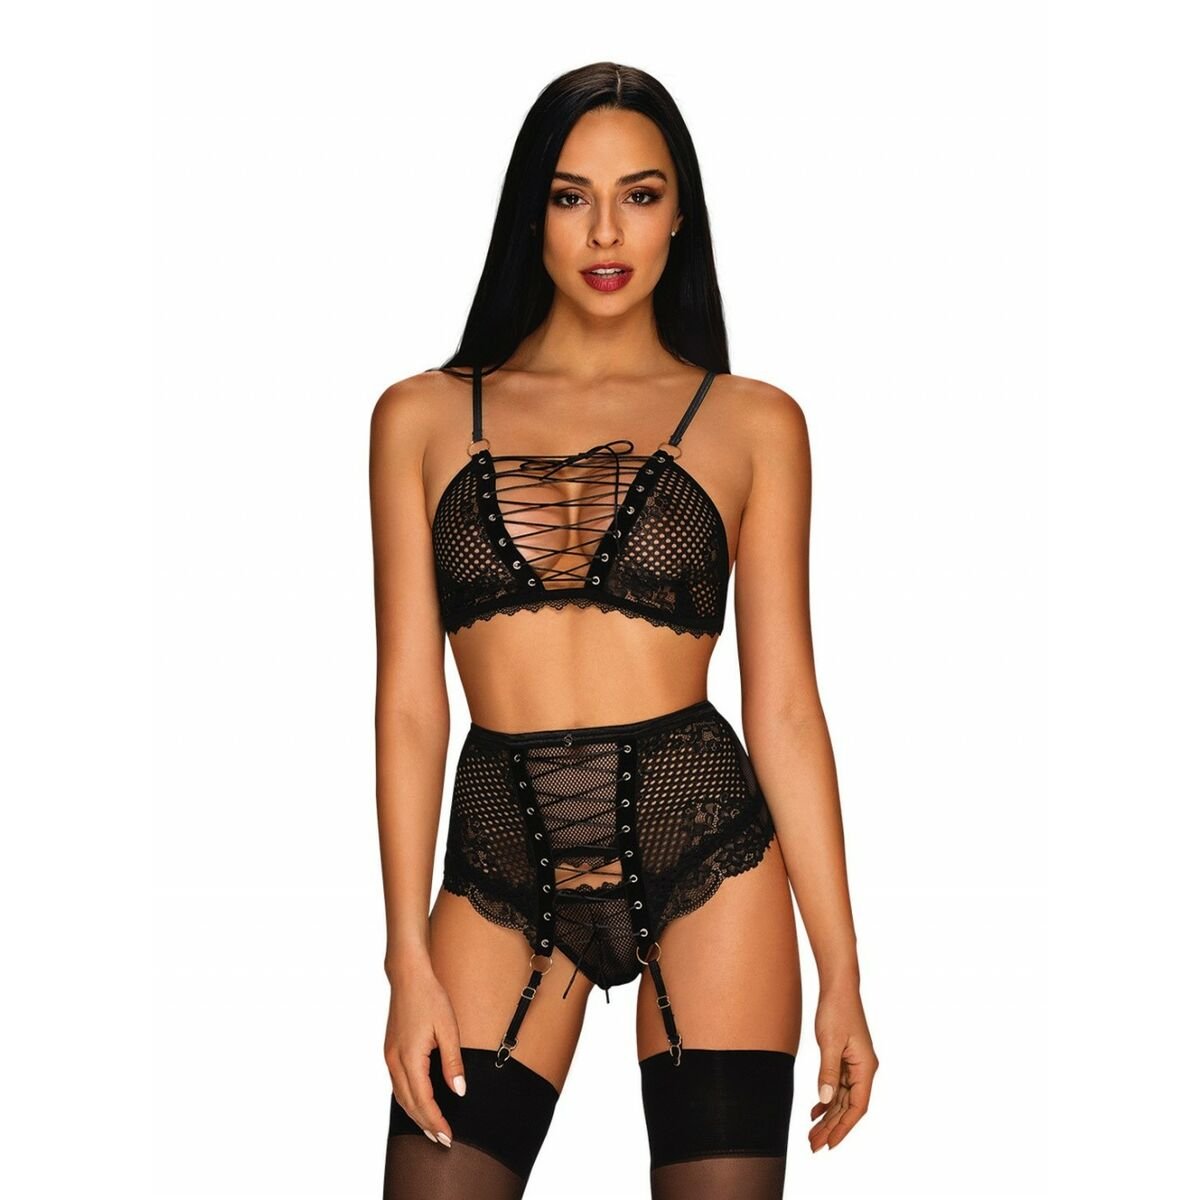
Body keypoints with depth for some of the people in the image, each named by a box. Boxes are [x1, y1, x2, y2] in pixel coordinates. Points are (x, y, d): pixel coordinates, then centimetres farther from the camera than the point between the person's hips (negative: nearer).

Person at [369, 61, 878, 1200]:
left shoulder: (753, 423, 4)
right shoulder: (423, 416, 7)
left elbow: (783, 704, 3)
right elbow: (410, 699, 4)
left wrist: (841, 974, 1)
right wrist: (409, 957, -2)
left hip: (703, 850, -1)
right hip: (500, 863, 1)